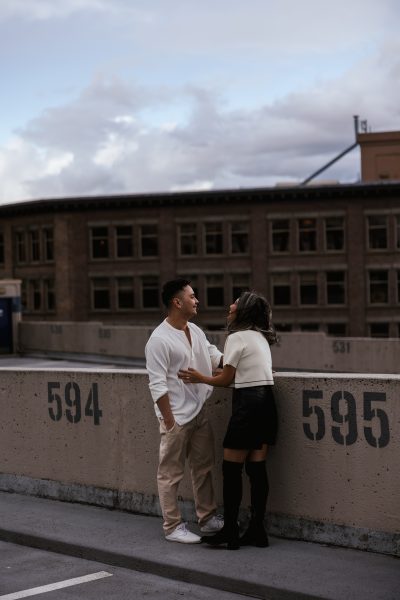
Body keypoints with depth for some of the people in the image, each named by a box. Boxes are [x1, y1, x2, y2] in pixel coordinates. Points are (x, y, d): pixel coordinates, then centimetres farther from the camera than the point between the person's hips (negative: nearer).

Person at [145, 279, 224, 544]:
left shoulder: (196, 331, 9)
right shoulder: (159, 340, -16)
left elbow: (215, 357, 15)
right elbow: (158, 385, -17)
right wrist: (170, 422, -18)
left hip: (200, 412, 8)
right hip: (177, 417, -8)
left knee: (203, 468, 16)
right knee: (171, 473, 3)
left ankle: (208, 518, 27)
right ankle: (173, 526, 11)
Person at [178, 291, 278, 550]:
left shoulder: (237, 337, -9)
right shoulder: (261, 337, 17)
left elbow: (226, 380, -4)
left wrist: (200, 378, 11)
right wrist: (206, 375, 30)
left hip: (248, 403, -9)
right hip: (266, 402, 9)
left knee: (232, 469, -1)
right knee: (257, 468, 8)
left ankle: (230, 531, 3)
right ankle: (257, 531, 9)